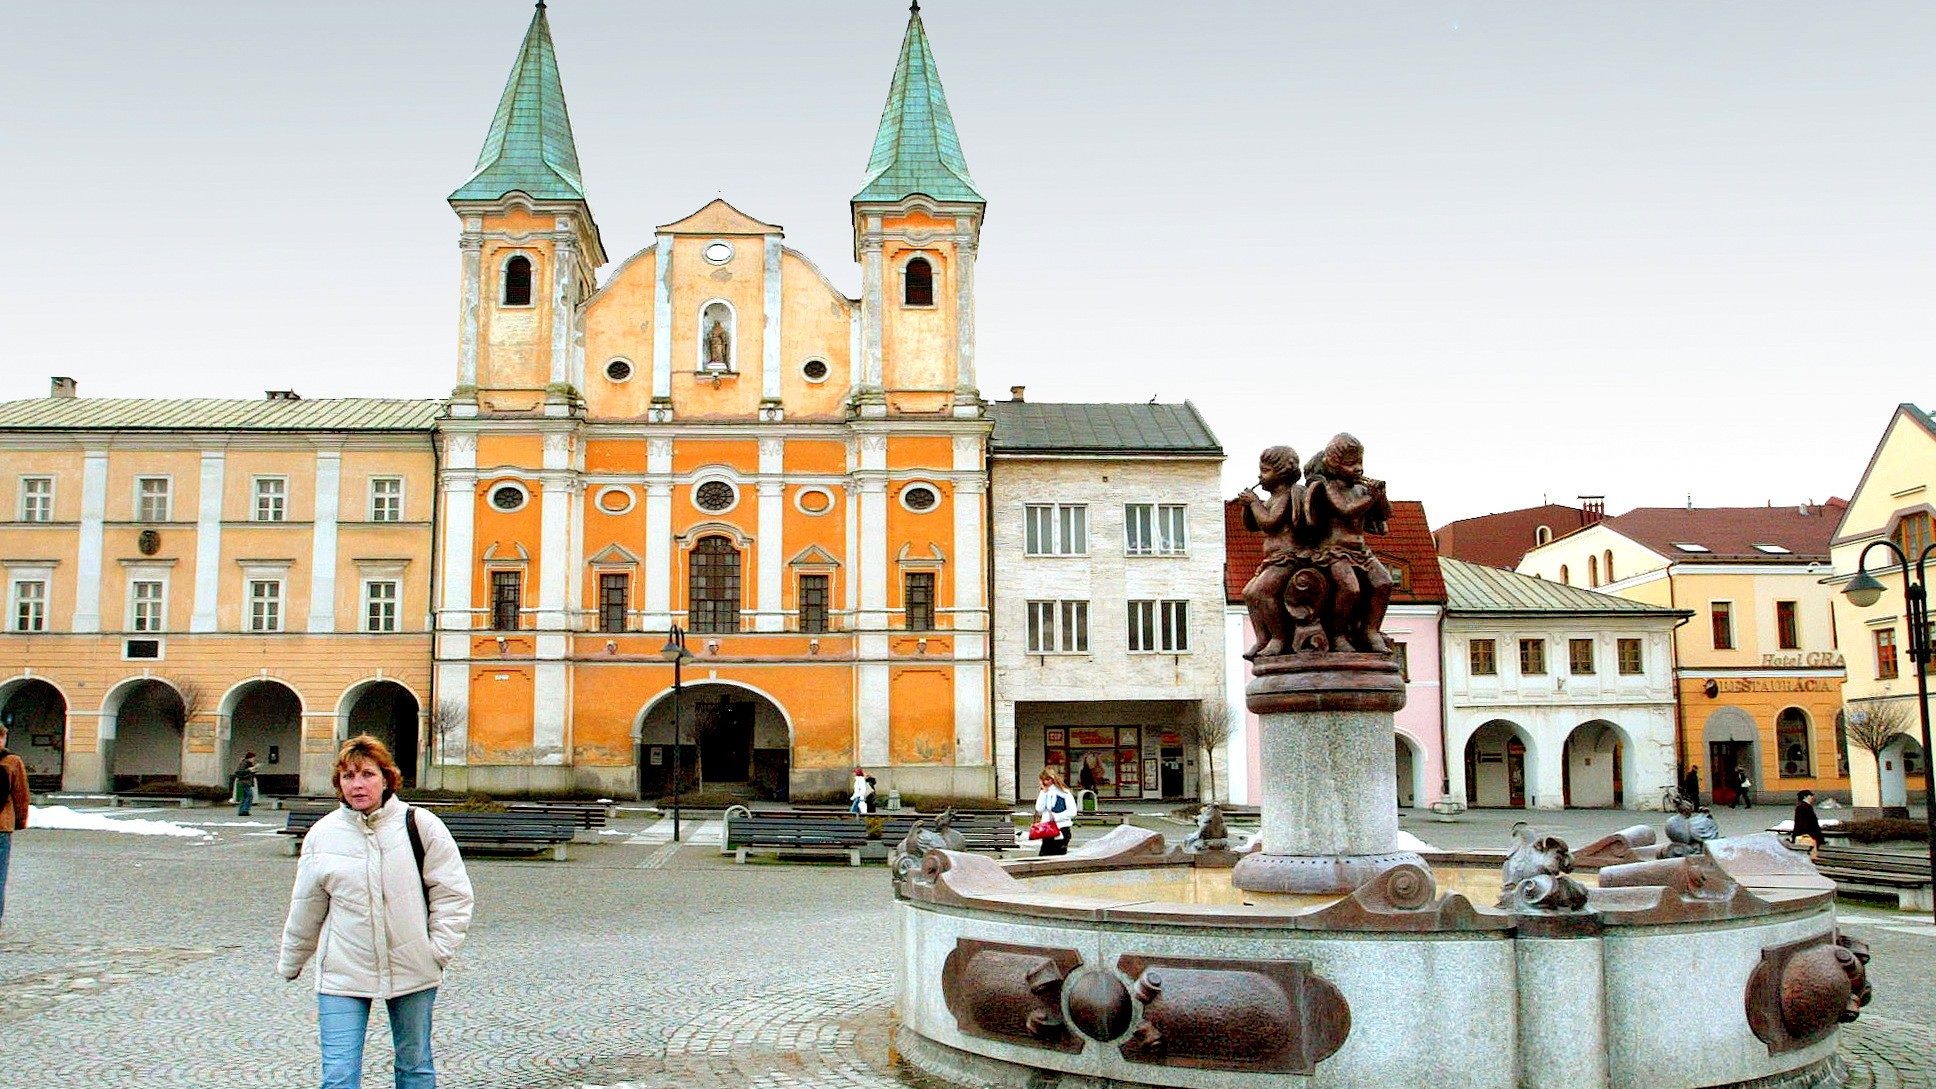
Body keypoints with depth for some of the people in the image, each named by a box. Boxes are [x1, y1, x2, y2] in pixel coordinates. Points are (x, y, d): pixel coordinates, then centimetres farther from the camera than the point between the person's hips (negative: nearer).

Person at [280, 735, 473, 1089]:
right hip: (342, 975, 1)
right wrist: (291, 963, 21)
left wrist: (439, 950, -9)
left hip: (412, 971, 0)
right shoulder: (322, 834, 1)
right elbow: (306, 910, 13)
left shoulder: (421, 825, -6)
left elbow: (453, 892, -1)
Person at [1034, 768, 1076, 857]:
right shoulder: (1044, 792, 11)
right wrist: (1044, 792, -3)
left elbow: (1072, 812, -8)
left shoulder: (1064, 792, -4)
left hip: (1062, 830, -4)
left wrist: (1056, 817, -13)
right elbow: (1039, 809, -2)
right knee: (1044, 856, 1)